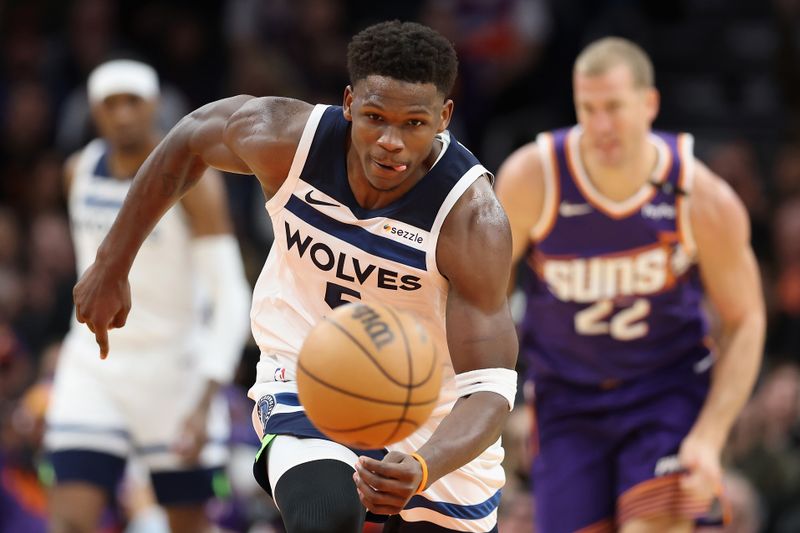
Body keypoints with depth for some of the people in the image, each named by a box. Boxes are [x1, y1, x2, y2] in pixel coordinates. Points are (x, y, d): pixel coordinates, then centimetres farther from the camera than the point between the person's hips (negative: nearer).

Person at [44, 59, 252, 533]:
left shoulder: (191, 179, -15)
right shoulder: (80, 170, 2)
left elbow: (231, 297, -19)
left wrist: (205, 401, -27)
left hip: (174, 369, -4)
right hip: (94, 366, 4)